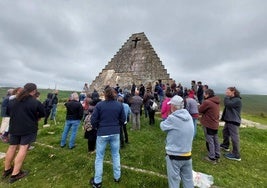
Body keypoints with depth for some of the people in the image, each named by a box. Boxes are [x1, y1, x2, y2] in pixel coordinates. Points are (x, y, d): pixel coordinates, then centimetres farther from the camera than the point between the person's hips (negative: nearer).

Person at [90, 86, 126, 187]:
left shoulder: (99, 105, -12)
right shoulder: (119, 105, -5)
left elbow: (93, 120, -8)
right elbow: (123, 119, 1)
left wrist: (97, 128, 11)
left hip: (102, 133, -2)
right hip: (115, 133, 3)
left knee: (99, 157, 15)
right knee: (116, 155, 20)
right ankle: (117, 177, 37)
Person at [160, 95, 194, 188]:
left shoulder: (172, 118, -22)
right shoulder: (189, 117, -4)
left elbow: (163, 126, -5)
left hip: (174, 156, -5)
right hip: (187, 155, 6)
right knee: (188, 180, 22)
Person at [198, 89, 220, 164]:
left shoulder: (207, 102, -22)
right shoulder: (216, 102, 6)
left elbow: (199, 110, -12)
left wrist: (201, 105, 5)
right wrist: (204, 113, 0)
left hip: (208, 124, -8)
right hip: (215, 124, 8)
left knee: (210, 141, 4)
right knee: (215, 140, 17)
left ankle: (212, 158, 15)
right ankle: (217, 156, 30)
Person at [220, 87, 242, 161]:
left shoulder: (237, 100, -16)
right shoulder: (231, 99, 14)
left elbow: (227, 104, -29)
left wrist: (226, 96, -18)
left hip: (234, 121, -10)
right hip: (229, 120, 10)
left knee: (234, 137, -5)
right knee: (225, 132, 23)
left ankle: (236, 155, 4)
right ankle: (225, 146, 42)